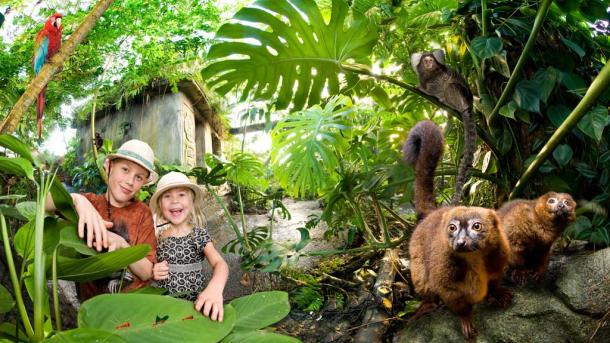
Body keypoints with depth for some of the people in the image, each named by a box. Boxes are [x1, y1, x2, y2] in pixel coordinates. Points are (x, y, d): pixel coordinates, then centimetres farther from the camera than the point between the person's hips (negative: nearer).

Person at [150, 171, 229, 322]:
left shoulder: (199, 234, -2)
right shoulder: (157, 236, 2)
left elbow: (220, 264, -18)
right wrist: (153, 273, -9)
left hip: (195, 302, -1)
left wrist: (215, 288, -39)